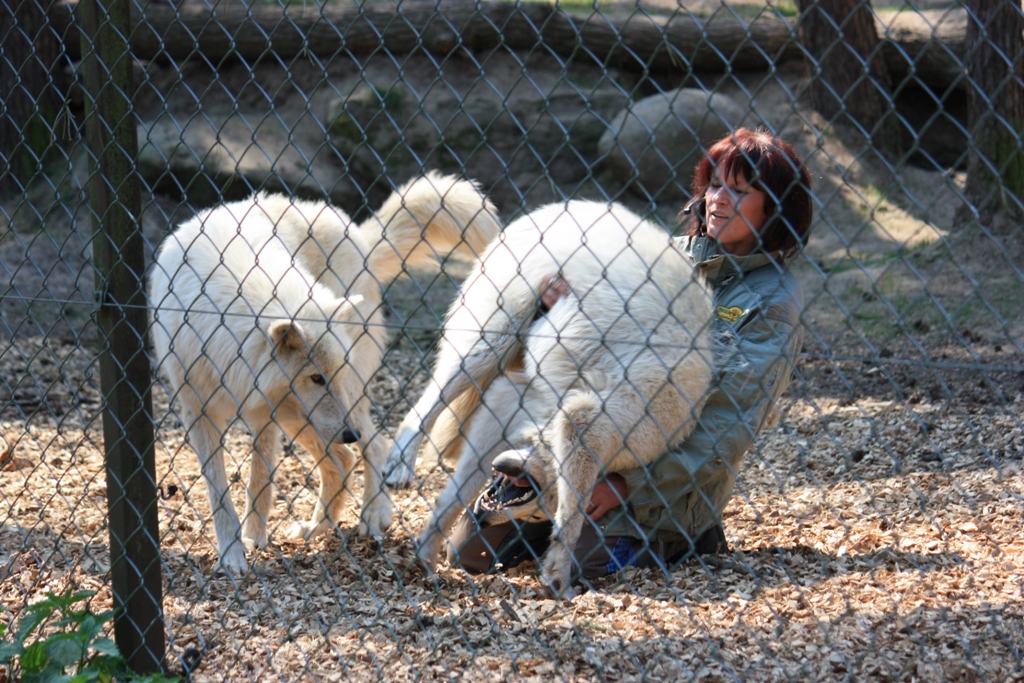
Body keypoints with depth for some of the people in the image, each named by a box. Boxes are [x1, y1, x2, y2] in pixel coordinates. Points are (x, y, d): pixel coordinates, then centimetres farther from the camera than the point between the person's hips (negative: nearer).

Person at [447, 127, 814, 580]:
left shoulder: (774, 299, -8)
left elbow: (730, 429, -14)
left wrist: (630, 485, -21)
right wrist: (554, 297, -13)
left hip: (672, 482, -5)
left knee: (589, 561, -27)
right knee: (472, 550, -3)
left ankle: (677, 538, 0)